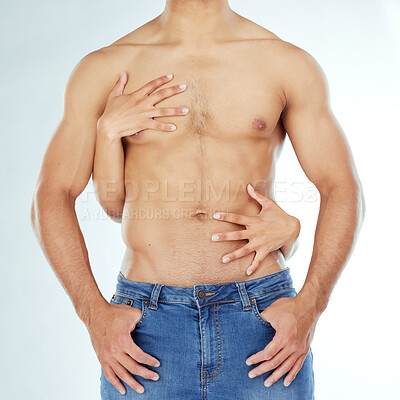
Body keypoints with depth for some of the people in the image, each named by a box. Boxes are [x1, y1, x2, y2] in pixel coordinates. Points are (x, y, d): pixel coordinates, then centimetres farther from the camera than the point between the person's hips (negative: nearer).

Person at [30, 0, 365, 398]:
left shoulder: (290, 63, 4)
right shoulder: (102, 70, 4)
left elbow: (341, 190, 2)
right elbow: (52, 196, 2)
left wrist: (308, 306, -10)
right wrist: (95, 313, -10)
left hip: (262, 319, 1)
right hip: (147, 323, 0)